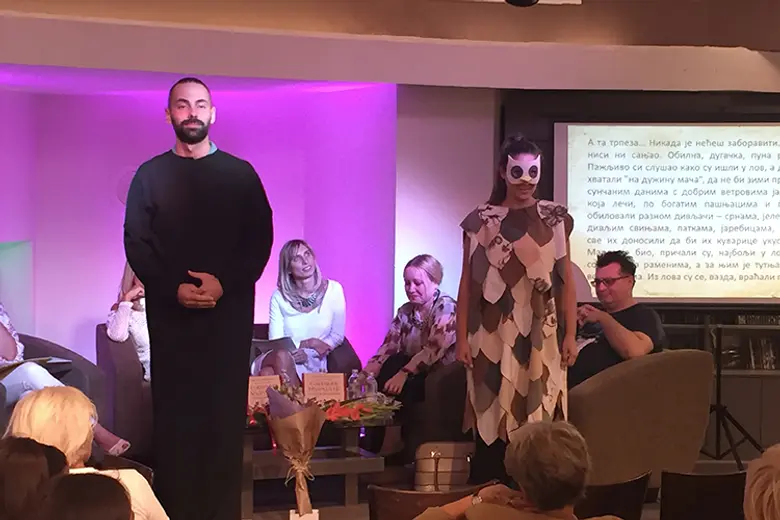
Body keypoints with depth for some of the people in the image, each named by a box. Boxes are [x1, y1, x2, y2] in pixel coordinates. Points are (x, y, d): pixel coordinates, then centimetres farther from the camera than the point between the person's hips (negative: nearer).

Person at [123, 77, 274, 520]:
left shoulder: (240, 174, 9)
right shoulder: (150, 175, 9)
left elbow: (260, 240, 3)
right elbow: (137, 245, 3)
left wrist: (224, 284, -12)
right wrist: (173, 288, -11)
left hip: (230, 312, 0)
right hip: (170, 313, 0)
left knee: (226, 409, -2)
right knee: (174, 410, -1)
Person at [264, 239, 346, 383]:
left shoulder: (333, 289, 2)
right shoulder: (279, 297, 3)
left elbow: (337, 336, 3)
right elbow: (276, 342, 1)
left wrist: (308, 354, -12)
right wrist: (309, 343, -11)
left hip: (313, 363, -1)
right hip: (278, 360, 1)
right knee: (282, 355, -37)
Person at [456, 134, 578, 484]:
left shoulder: (555, 218, 6)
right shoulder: (481, 220, 2)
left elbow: (566, 280, 7)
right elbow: (468, 283, 3)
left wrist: (570, 335, 1)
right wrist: (463, 338, -2)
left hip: (541, 334, 1)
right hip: (494, 334, -1)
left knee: (540, 421, 0)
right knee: (494, 421, 0)